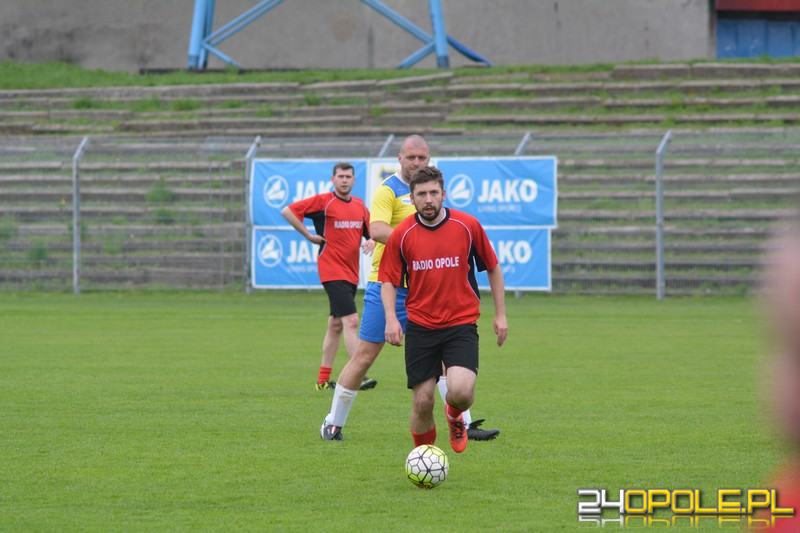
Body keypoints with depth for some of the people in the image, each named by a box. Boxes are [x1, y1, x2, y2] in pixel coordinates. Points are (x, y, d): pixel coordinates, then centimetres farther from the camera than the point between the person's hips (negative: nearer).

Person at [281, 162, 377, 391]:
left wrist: (371, 241, -4)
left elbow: (371, 231, 19)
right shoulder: (323, 201, -7)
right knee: (351, 321, -17)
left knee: (336, 325, 13)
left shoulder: (360, 205, 12)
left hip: (351, 273, 7)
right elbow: (288, 211, -9)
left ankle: (323, 379, 20)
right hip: (332, 271, -7)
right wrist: (309, 235, -9)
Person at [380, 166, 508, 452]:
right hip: (420, 327, 1)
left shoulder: (468, 226, -3)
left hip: (461, 324, -1)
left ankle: (455, 417, 16)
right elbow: (388, 280, 4)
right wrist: (391, 318, -12)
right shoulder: (401, 235, -3)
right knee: (423, 401, -2)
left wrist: (500, 315, 8)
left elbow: (493, 268, 9)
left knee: (461, 391, -21)